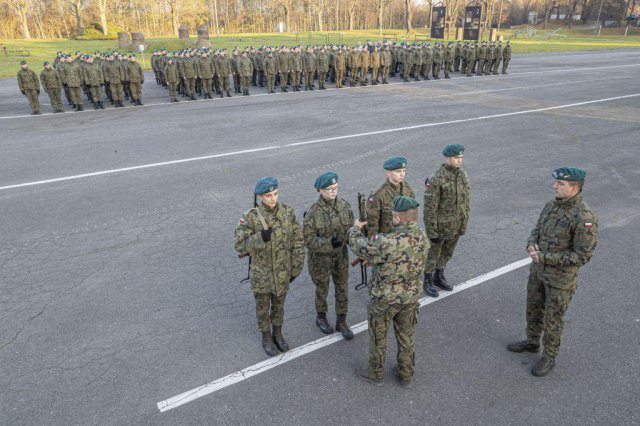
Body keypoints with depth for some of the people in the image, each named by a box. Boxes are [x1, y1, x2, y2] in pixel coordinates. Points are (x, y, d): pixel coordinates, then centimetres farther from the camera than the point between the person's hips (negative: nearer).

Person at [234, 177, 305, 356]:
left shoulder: (288, 212, -12)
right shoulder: (250, 217, -20)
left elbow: (298, 242, -4)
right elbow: (240, 245, -19)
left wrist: (295, 268, -1)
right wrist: (261, 238, -35)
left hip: (282, 271, 2)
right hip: (261, 273, -2)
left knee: (279, 304, 23)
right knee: (263, 307, 17)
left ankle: (278, 334, 46)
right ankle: (266, 338, 41)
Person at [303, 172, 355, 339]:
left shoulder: (344, 205, -8)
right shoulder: (313, 212, -21)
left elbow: (351, 228, 2)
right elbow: (308, 239, -21)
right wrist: (329, 243, -33)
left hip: (341, 256, 4)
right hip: (321, 258, -3)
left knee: (343, 288, 14)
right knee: (322, 289, 17)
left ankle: (341, 322, 33)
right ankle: (321, 318, 42)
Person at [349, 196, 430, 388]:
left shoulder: (385, 243, -33)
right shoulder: (423, 239, -12)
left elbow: (357, 245, -15)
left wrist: (355, 228, 6)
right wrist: (374, 261, 13)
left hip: (384, 299, -5)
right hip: (411, 297, 5)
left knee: (378, 336, 19)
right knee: (406, 336, 23)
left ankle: (375, 373, 40)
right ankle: (406, 375, 42)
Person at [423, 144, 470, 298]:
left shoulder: (463, 175, -3)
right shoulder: (435, 179, -25)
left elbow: (465, 201, 6)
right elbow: (429, 207, -21)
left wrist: (464, 224, 10)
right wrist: (432, 232, -18)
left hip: (455, 226, 6)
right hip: (439, 226, -6)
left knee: (447, 253, 22)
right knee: (433, 254, 12)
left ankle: (439, 277, 44)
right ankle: (428, 282, 32)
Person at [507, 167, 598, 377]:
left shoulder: (585, 218, -28)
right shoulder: (552, 205, -4)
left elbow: (582, 257, -25)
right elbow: (537, 230, 9)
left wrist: (543, 257, -25)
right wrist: (531, 245, -15)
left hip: (561, 277, -7)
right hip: (539, 269, 7)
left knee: (552, 319, 10)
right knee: (534, 308, 22)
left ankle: (548, 357, 33)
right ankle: (532, 342, 46)